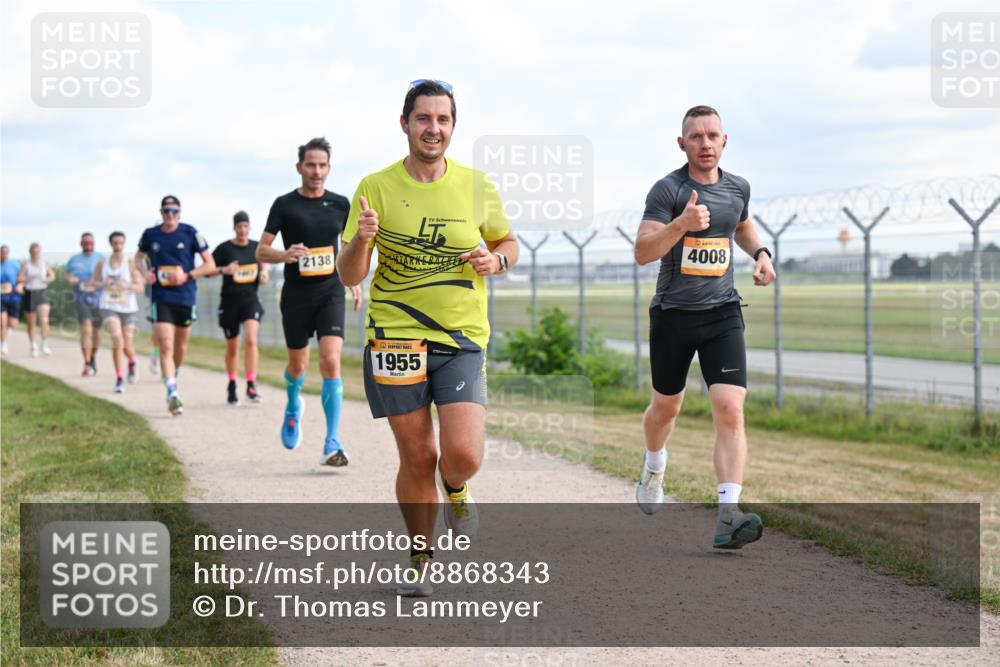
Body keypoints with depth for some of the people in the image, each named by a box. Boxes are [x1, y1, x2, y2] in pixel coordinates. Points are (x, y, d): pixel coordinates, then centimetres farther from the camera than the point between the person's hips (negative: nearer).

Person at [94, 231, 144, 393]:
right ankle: (119, 378, -14)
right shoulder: (102, 264, 3)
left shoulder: (131, 264, -4)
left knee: (127, 345, 6)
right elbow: (94, 282, 14)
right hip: (109, 308, 0)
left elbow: (140, 288, -5)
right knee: (117, 340, -20)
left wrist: (127, 285, -25)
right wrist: (103, 284, -8)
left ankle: (132, 363, 43)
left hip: (129, 308, 0)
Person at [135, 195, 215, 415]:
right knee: (166, 346, -14)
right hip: (161, 298, 0)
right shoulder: (150, 235, 2)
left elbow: (210, 265, -2)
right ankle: (172, 393, -19)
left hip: (186, 297, 0)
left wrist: (186, 276, -15)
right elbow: (139, 257, 22)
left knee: (181, 346, 15)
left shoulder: (190, 233, -4)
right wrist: (143, 273, 0)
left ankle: (173, 377, 42)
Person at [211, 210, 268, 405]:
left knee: (251, 340, -20)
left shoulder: (257, 247, 4)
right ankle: (231, 386, 28)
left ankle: (251, 385, -17)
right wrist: (224, 270, -20)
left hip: (251, 299, 1)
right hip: (229, 301, -1)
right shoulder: (224, 248, -5)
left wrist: (264, 272, 2)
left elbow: (264, 263, 24)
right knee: (232, 347, 9)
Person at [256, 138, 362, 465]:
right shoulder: (284, 205, -2)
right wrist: (284, 254, -22)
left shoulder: (340, 204, 4)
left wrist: (354, 281, 21)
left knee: (331, 361, -16)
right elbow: (261, 251, -2)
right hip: (296, 294, 0)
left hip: (331, 293, 0)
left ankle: (332, 444, -15)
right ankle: (293, 406, 49)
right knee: (298, 364, 12)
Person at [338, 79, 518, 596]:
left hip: (462, 341, 1)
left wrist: (496, 260, -5)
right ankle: (419, 561, 25)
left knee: (463, 456, -14)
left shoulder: (477, 187, 3)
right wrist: (361, 240, -24)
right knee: (417, 459, 3)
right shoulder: (376, 188, -2)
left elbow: (507, 241, 19)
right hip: (395, 337, -1)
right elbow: (349, 276, -2)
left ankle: (455, 488, 24)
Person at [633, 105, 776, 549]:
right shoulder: (668, 189, -9)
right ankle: (653, 471, 50)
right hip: (673, 314, -2)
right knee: (666, 406, 17)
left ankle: (727, 518, -21)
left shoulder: (738, 188, 6)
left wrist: (760, 253, 9)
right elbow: (642, 252, -18)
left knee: (730, 410, -15)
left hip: (722, 313, 2)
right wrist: (681, 223, -33)